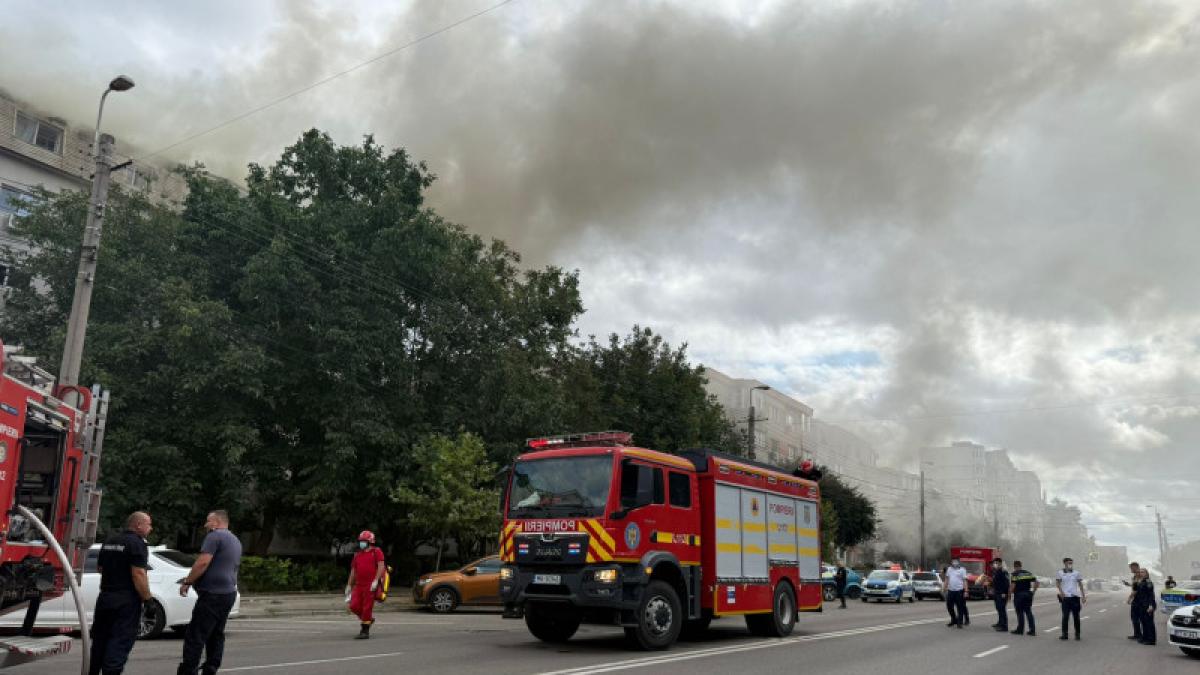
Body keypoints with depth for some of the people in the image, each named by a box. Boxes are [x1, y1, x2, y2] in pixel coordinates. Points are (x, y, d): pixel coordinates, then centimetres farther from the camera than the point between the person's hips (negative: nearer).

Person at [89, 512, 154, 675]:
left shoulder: (109, 541, 12)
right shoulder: (137, 543, -15)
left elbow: (100, 567, 22)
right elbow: (138, 574, -23)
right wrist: (147, 599, -17)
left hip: (105, 598, 8)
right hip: (126, 600, -8)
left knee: (99, 639, 19)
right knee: (120, 643, -4)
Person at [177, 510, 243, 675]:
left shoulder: (215, 536, -9)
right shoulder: (236, 541, 20)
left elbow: (203, 562, -19)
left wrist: (187, 582, -11)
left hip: (213, 593, -9)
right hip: (229, 593, 9)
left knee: (195, 635, -8)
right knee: (216, 634, 11)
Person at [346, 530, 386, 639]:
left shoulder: (376, 552, 0)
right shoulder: (357, 555, 17)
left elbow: (381, 567, -9)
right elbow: (353, 571, 21)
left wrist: (376, 581, -19)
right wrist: (349, 585, 20)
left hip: (371, 585, -6)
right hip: (359, 585, 6)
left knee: (367, 608, -4)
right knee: (354, 606, -1)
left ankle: (365, 631, 4)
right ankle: (369, 618, 25)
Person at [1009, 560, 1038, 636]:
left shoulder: (1015, 574, -8)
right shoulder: (1028, 573, 11)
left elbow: (1013, 585, -16)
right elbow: (1036, 582, 5)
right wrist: (1033, 591, 9)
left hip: (1019, 594, -5)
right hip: (1028, 594, 5)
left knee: (1020, 613, 2)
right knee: (1029, 612, 10)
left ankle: (1020, 630, 8)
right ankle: (1032, 630, 7)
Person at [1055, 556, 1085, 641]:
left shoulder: (1076, 573, 8)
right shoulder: (1060, 573, 3)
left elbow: (1080, 585, 11)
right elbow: (1057, 583, 1)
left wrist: (1083, 596, 7)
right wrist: (1061, 591, -15)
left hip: (1075, 597, 2)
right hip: (1065, 597, -2)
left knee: (1076, 616, 4)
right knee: (1065, 616, -2)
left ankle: (1077, 634, 14)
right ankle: (1064, 634, 4)